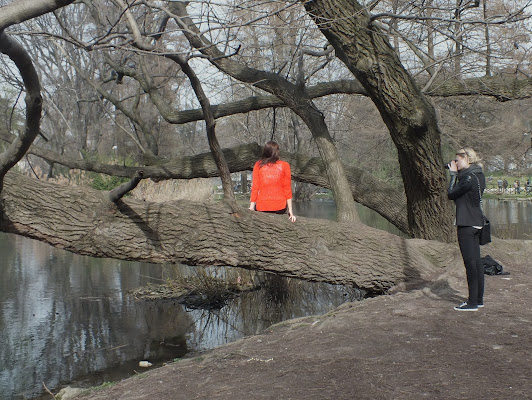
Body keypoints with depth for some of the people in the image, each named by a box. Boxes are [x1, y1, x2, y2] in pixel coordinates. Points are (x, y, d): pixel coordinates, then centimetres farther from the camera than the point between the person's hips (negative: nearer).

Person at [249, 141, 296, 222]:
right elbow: (287, 188, 0)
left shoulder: (258, 165, 2)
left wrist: (251, 207, 4)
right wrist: (290, 210, 3)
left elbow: (255, 187, 1)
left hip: (262, 208, -1)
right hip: (280, 208, 1)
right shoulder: (284, 165, 1)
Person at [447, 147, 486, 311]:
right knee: (476, 262, 13)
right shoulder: (479, 175, 12)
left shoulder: (469, 177, -17)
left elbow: (451, 194, -12)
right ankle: (479, 299, 21)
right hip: (476, 223, 10)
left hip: (466, 224, -10)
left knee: (470, 263, -5)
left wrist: (453, 174, -4)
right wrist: (457, 174, 8)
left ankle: (472, 302, 1)